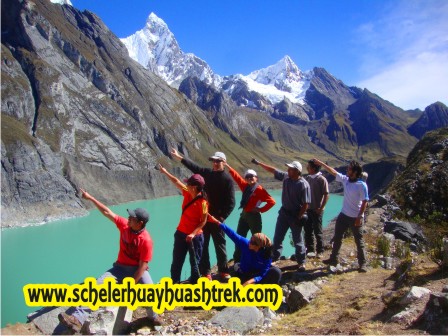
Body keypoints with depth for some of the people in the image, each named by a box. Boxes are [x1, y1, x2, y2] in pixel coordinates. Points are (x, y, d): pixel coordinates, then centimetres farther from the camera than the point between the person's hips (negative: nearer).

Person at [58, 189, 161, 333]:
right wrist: (91, 198, -2)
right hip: (121, 267, 5)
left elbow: (142, 265, -21)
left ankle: (153, 316, 2)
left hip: (137, 269, -5)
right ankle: (78, 319, -25)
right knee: (98, 285, -16)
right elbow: (107, 212, -1)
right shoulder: (124, 224, -7)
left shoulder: (146, 240, -22)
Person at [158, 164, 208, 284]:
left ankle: (194, 283, 27)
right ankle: (174, 282, 30)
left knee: (194, 262, 10)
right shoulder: (187, 194, -4)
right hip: (181, 233, 7)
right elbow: (176, 181, 7)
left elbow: (203, 221, -18)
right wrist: (165, 172, 12)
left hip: (195, 236, -7)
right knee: (176, 261, 16)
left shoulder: (202, 202, -22)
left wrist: (193, 233, -25)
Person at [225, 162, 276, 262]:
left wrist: (261, 209, -13)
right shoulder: (245, 186, 6)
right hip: (244, 215, 7)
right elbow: (236, 176, 12)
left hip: (254, 216, -7)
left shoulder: (260, 189, -13)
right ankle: (237, 261, 20)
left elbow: (272, 202, -16)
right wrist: (227, 166, 10)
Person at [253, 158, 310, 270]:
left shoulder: (303, 185, -22)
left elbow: (305, 203, -21)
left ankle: (301, 262, 24)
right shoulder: (286, 176, -3)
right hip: (284, 212, 6)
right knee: (278, 237, 13)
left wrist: (299, 217, -20)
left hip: (296, 215, -6)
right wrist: (259, 163, 8)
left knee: (297, 240, 7)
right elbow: (273, 170, 7)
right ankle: (274, 258, 28)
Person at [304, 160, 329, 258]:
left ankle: (320, 251, 17)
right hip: (307, 209, 6)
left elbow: (326, 195, -12)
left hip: (316, 210, -6)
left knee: (317, 231, 4)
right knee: (308, 231, 10)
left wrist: (321, 208, -15)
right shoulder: (307, 178, 6)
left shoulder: (322, 179, -12)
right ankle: (310, 250, 22)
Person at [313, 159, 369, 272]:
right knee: (337, 238, 15)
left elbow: (365, 202, -17)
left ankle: (363, 263, 18)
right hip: (343, 215, 7)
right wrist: (321, 163, 10)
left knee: (359, 241, 5)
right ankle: (333, 259, 29)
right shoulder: (345, 180, 0)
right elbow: (333, 172, 9)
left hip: (355, 218, -7)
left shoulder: (362, 185, -18)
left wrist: (359, 217, -20)